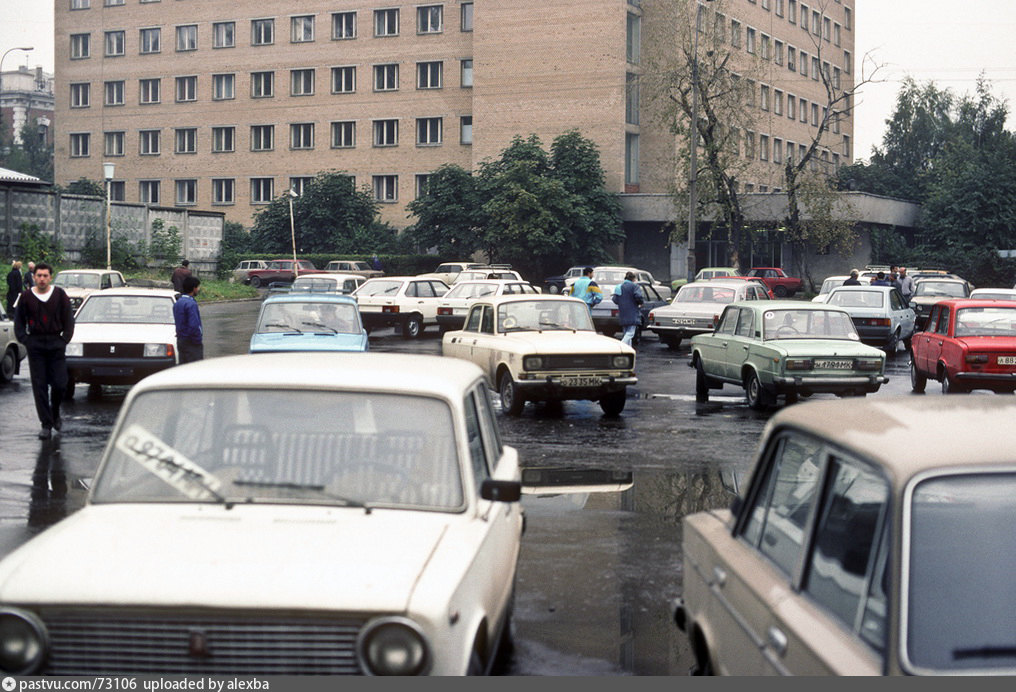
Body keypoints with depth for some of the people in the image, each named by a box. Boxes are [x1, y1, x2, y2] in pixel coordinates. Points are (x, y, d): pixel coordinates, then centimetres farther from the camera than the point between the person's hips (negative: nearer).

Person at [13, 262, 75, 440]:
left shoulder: (60, 295, 3)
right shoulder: (26, 296, 3)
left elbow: (68, 320, 7)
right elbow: (19, 321, 10)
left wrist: (64, 340, -2)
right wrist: (25, 340, -2)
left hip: (56, 344, 0)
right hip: (35, 345, 0)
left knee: (60, 384, -4)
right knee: (39, 386, -2)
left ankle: (55, 413, 26)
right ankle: (46, 425, 2)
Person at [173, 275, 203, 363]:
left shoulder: (178, 302, 12)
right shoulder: (191, 304, -18)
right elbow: (194, 326, -25)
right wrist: (199, 340, -14)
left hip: (180, 340, 9)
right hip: (191, 343, -9)